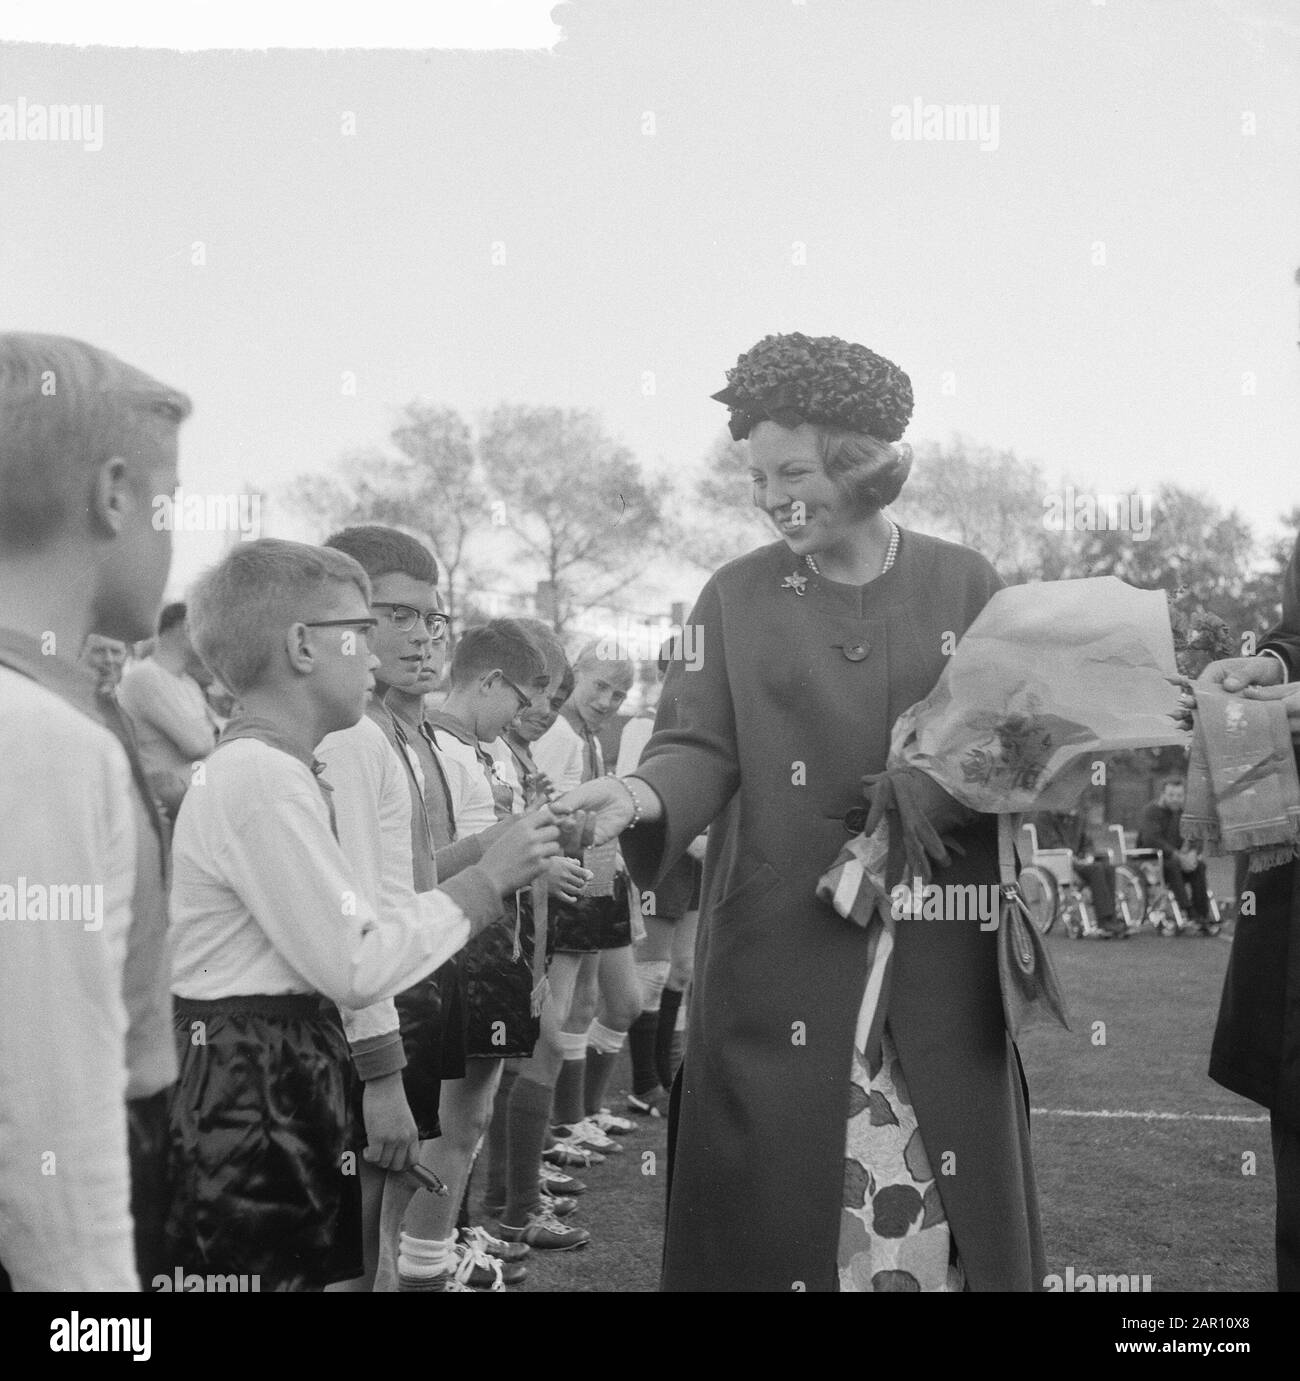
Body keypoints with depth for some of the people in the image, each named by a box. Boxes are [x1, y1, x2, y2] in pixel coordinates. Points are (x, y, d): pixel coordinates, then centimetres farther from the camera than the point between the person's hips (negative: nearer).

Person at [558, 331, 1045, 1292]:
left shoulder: (966, 584, 4)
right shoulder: (736, 597, 5)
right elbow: (701, 747, -3)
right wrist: (646, 793, -24)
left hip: (941, 972, 0)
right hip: (782, 968, 0)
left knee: (951, 1201, 6)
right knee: (775, 1200, 3)